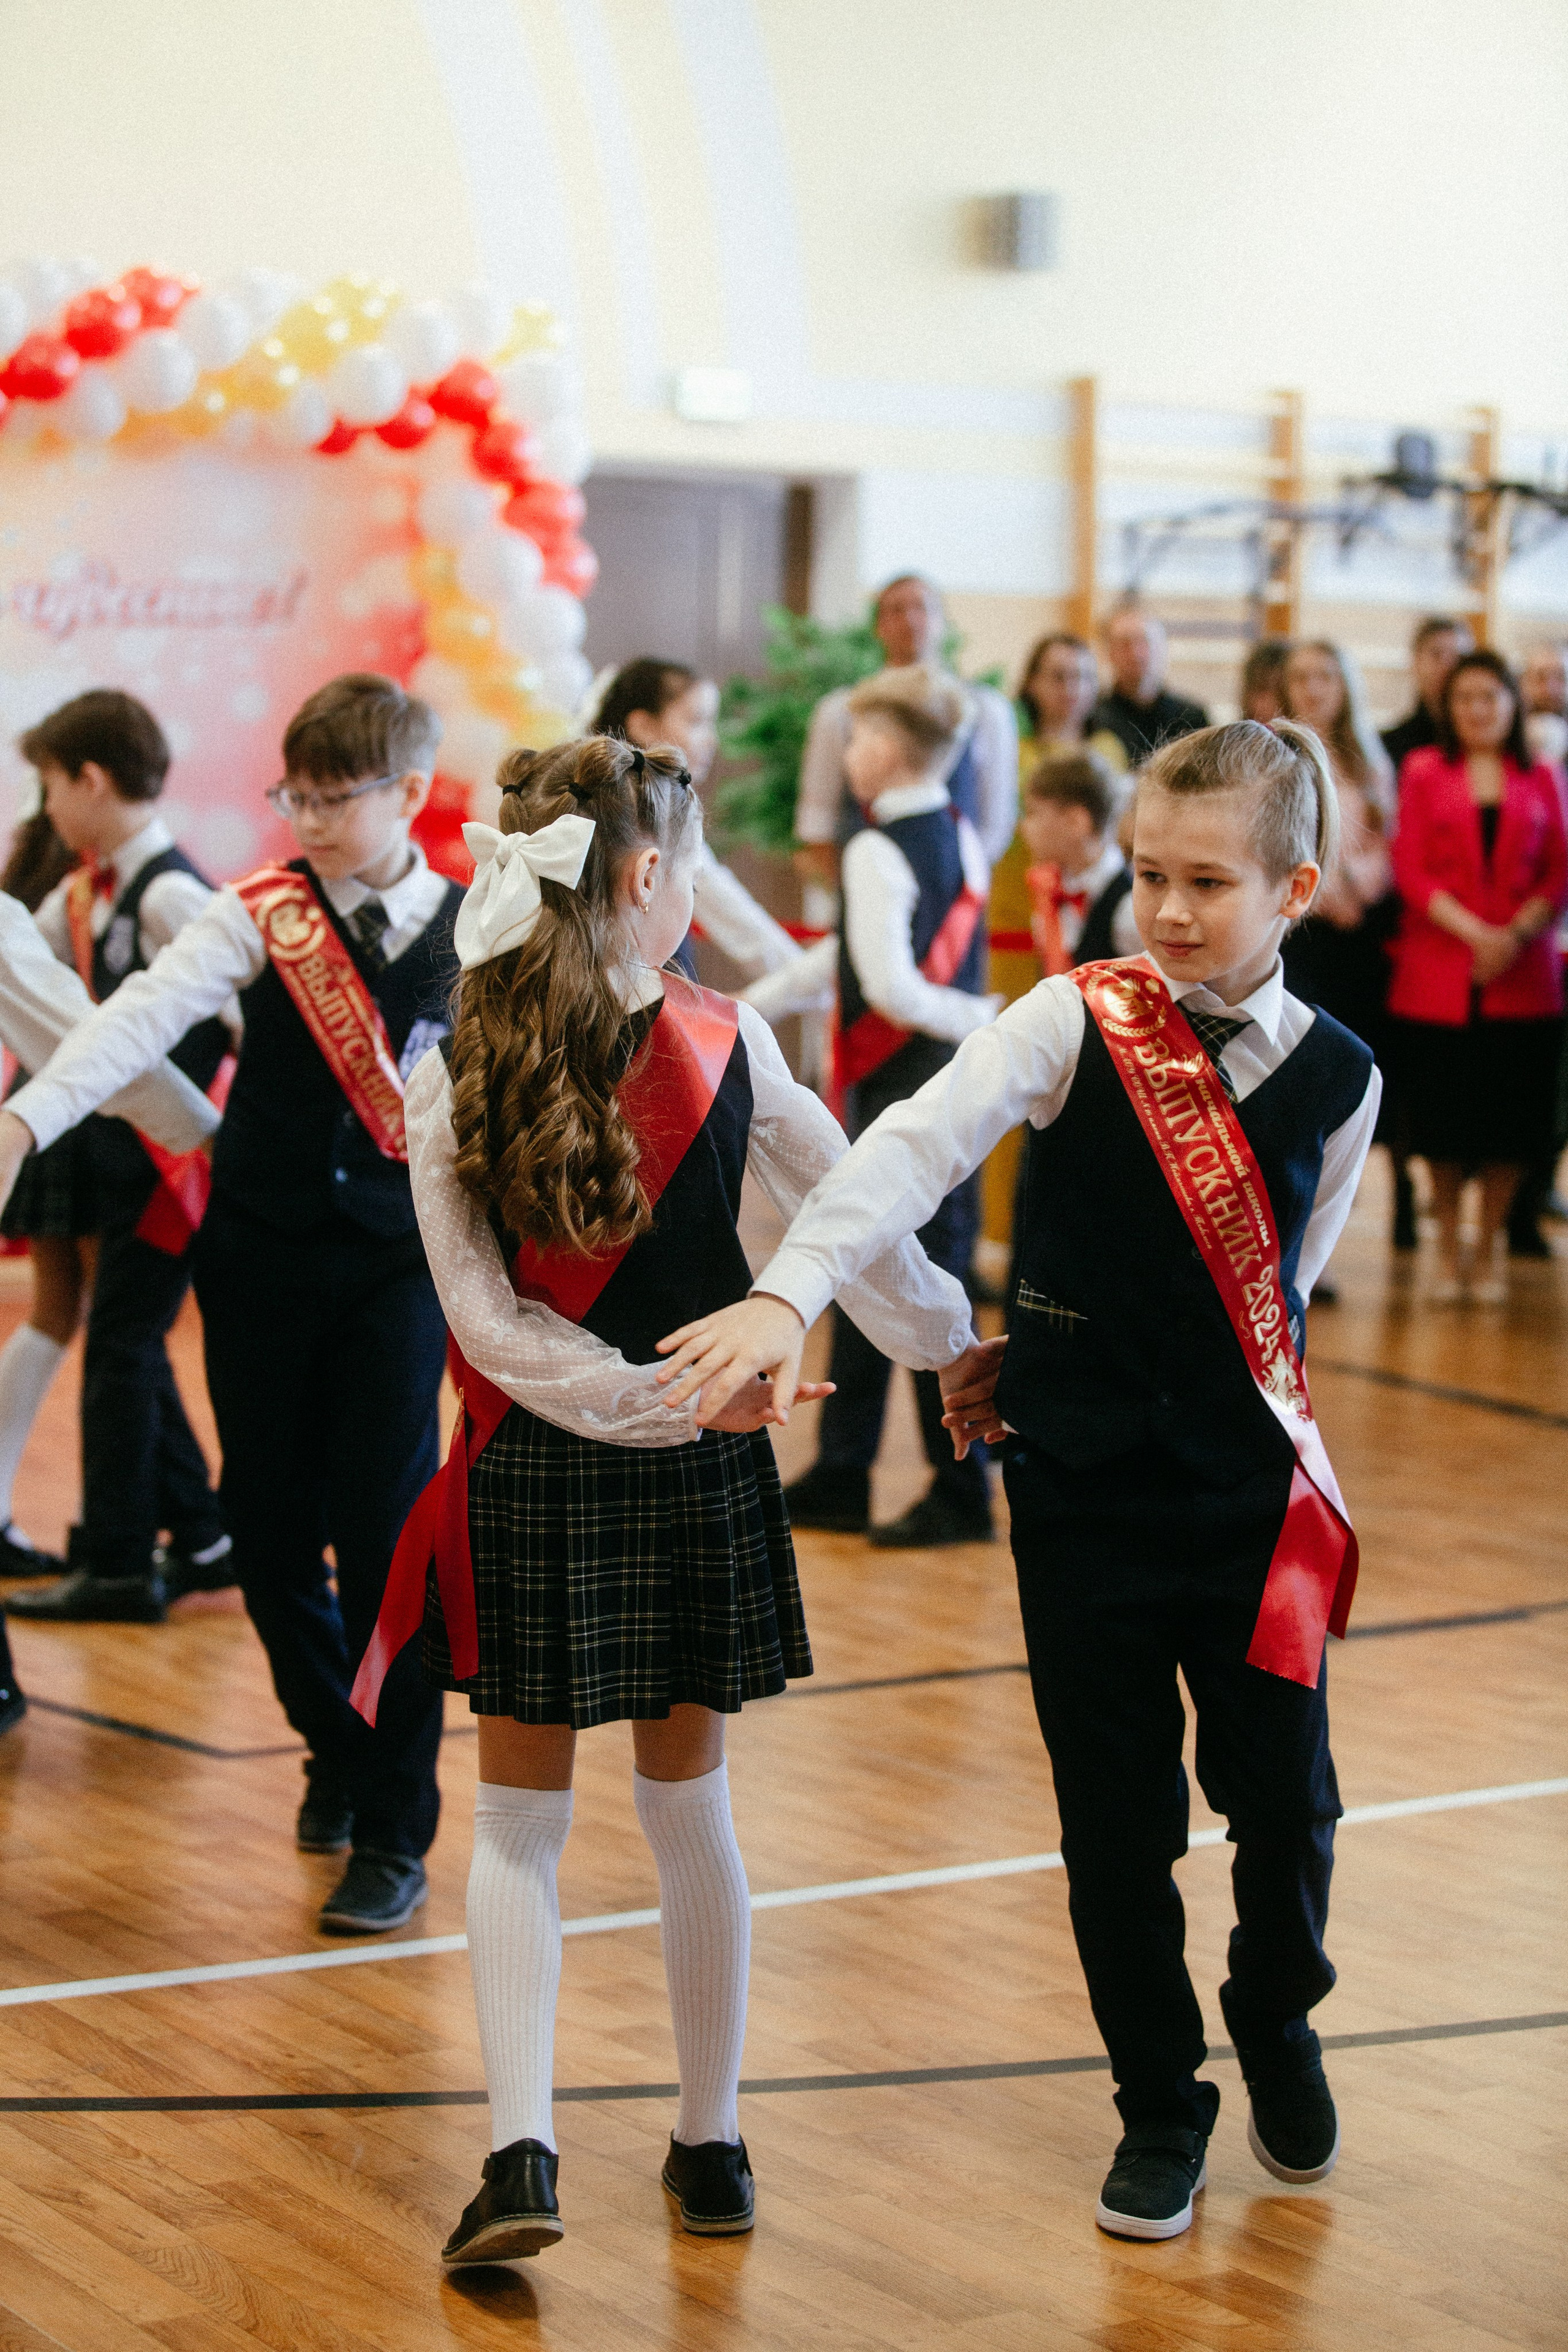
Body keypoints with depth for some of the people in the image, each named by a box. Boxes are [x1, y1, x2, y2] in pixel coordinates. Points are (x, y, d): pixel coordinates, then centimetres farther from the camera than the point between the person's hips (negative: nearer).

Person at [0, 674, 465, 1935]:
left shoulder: (468, 936, -2)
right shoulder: (259, 913, -4)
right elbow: (143, 1016, -19)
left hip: (396, 1263, -1)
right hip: (260, 1254, 1)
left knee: (386, 1535, -6)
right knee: (269, 1523, 7)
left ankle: (394, 1835, 2)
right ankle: (338, 1750, 32)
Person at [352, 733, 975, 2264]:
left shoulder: (454, 1078, -7)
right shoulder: (727, 1048, -8)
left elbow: (484, 1318, -11)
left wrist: (657, 1396, -10)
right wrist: (959, 1348, 15)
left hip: (526, 1482, 0)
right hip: (694, 1492, 1)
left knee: (517, 1822, 11)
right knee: (689, 1806, 15)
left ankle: (521, 2153, -1)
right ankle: (712, 2146, 25)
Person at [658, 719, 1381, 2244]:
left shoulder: (1337, 1078, -1)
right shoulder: (1072, 1024, -9)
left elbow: (1270, 1293, 9)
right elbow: (913, 1151, -23)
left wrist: (1050, 1365, 4)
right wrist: (787, 1292, -40)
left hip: (1250, 1489, 2)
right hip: (1083, 1495, -1)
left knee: (1284, 1796, 5)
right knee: (1116, 1817, 5)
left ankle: (1276, 2027, 37)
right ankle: (1160, 2104, 26)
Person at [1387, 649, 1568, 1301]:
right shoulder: (1424, 771, 5)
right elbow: (1409, 869, -2)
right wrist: (1474, 933, -13)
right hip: (1437, 971, -1)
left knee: (1509, 1120, 3)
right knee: (1443, 1122, 3)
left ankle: (1488, 1251, 15)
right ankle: (1448, 1251, 17)